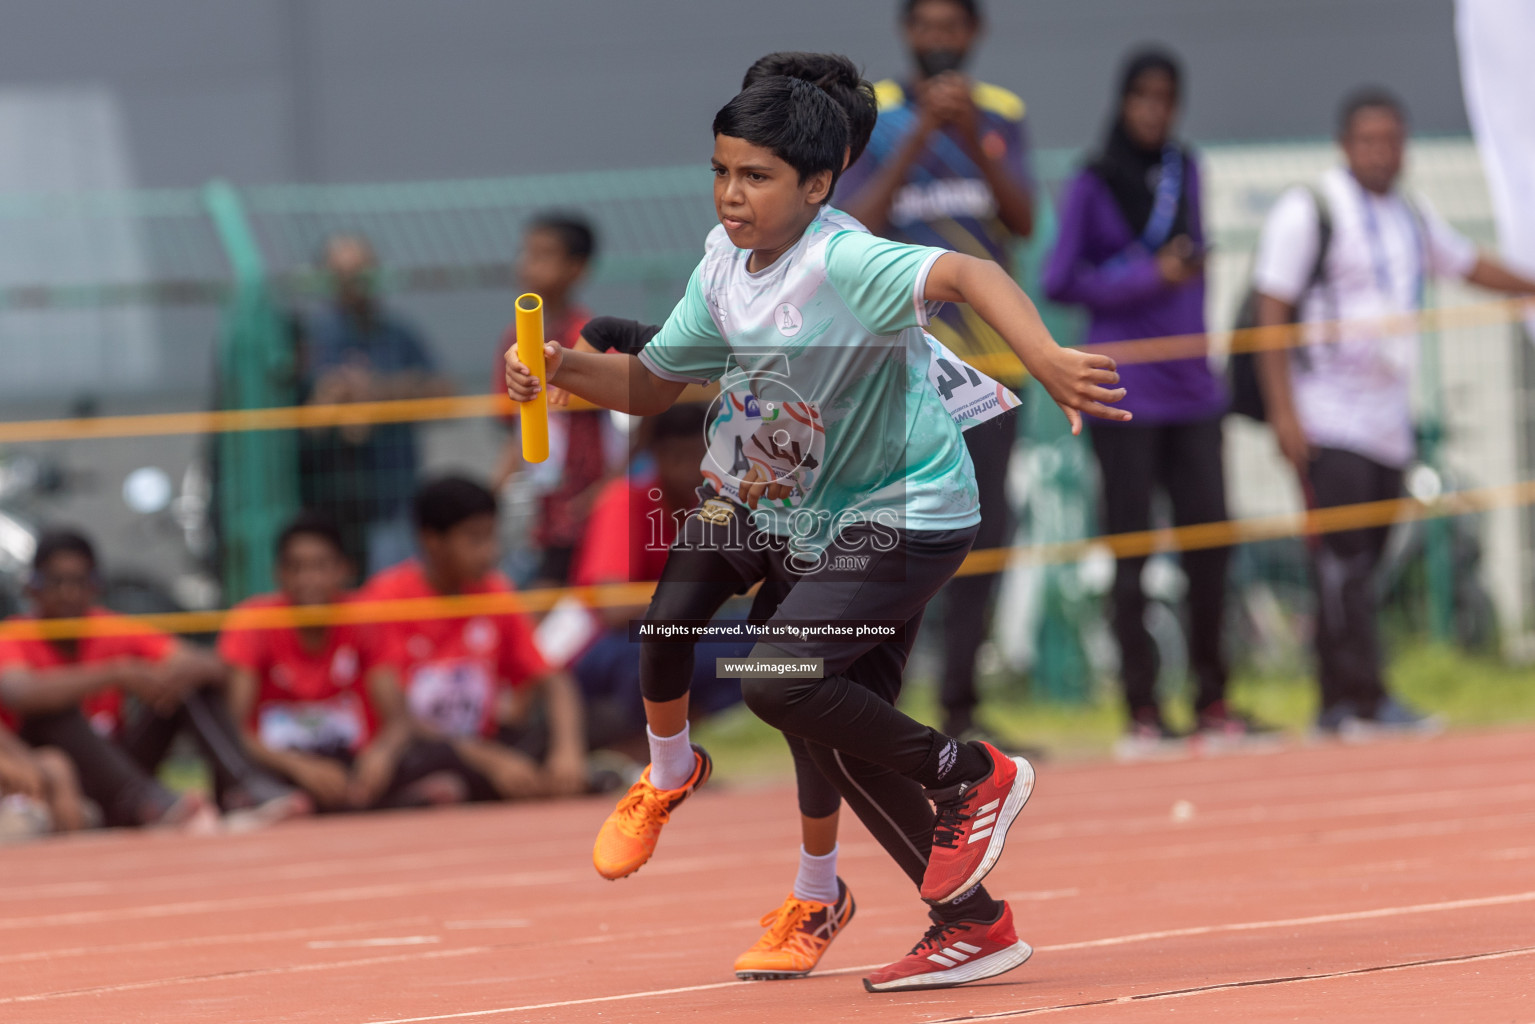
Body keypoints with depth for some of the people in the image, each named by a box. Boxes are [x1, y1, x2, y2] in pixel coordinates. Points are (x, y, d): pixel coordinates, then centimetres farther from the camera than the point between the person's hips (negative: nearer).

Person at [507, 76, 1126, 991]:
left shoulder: (845, 265, -23)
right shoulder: (723, 277, 2)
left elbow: (970, 276, -40)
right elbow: (650, 383, 14)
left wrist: (1047, 361, -56)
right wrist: (562, 368, -5)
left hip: (909, 514, -9)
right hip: (827, 527, 9)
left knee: (779, 680, -23)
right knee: (845, 746, 9)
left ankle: (971, 776, -5)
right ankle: (975, 925, 19)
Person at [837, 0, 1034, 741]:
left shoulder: (1001, 116, 7)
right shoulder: (870, 116, 0)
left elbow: (1023, 220, -5)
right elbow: (860, 222, -12)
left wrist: (974, 143, -20)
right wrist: (922, 133, -20)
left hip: (989, 358, 3)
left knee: (981, 539, 4)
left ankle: (960, 710, 13)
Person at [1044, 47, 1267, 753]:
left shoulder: (1184, 172, 13)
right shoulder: (1092, 184, -2)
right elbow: (1061, 280, -6)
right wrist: (1148, 278, -11)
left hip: (1190, 385, 4)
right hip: (1125, 392, -4)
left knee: (1207, 537, 1)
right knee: (1131, 548, -2)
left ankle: (1211, 701, 10)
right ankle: (1142, 710, 2)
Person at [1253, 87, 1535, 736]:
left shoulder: (1412, 217, 16)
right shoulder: (1307, 213, -4)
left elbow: (1469, 265, 33)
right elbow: (1271, 315, -8)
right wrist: (1283, 411, -15)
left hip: (1389, 423, 7)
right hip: (1327, 423, -7)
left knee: (1361, 563, 4)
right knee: (1343, 560, -14)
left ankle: (1338, 706, 5)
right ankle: (1365, 698, -18)